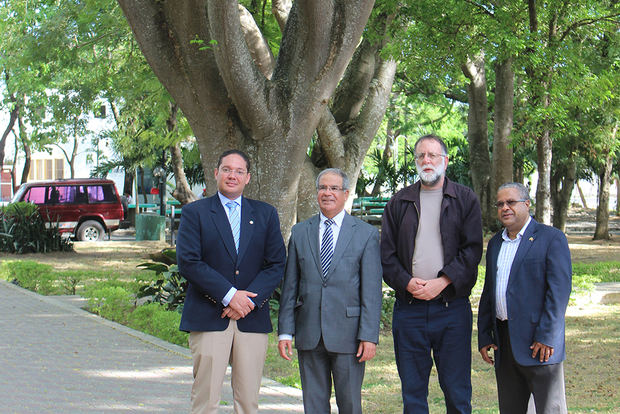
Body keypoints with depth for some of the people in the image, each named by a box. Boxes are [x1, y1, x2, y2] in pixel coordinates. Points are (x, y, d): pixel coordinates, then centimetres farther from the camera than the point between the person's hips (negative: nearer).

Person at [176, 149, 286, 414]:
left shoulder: (265, 214, 13)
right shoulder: (194, 212, 5)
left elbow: (277, 264, 6)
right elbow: (188, 262, -6)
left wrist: (249, 299, -9)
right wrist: (229, 295, -13)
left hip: (252, 318, 2)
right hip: (208, 318, -2)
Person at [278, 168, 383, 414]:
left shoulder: (366, 234, 1)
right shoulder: (300, 232, 9)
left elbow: (372, 290, -3)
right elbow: (290, 286, 9)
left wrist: (369, 336, -10)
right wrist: (285, 331, 3)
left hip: (347, 334, -2)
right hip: (309, 335, 3)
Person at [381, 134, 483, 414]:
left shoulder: (465, 199, 7)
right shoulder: (399, 203, 13)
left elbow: (472, 249, -2)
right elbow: (386, 253, 8)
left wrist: (442, 282, -13)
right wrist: (407, 282, -9)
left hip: (452, 306, -2)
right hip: (409, 308, 2)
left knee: (457, 391, 0)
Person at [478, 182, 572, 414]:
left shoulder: (551, 238, -4)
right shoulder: (495, 243, 17)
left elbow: (559, 290, -12)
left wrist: (546, 336, -17)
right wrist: (483, 336, 13)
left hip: (539, 343, -6)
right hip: (503, 341, 6)